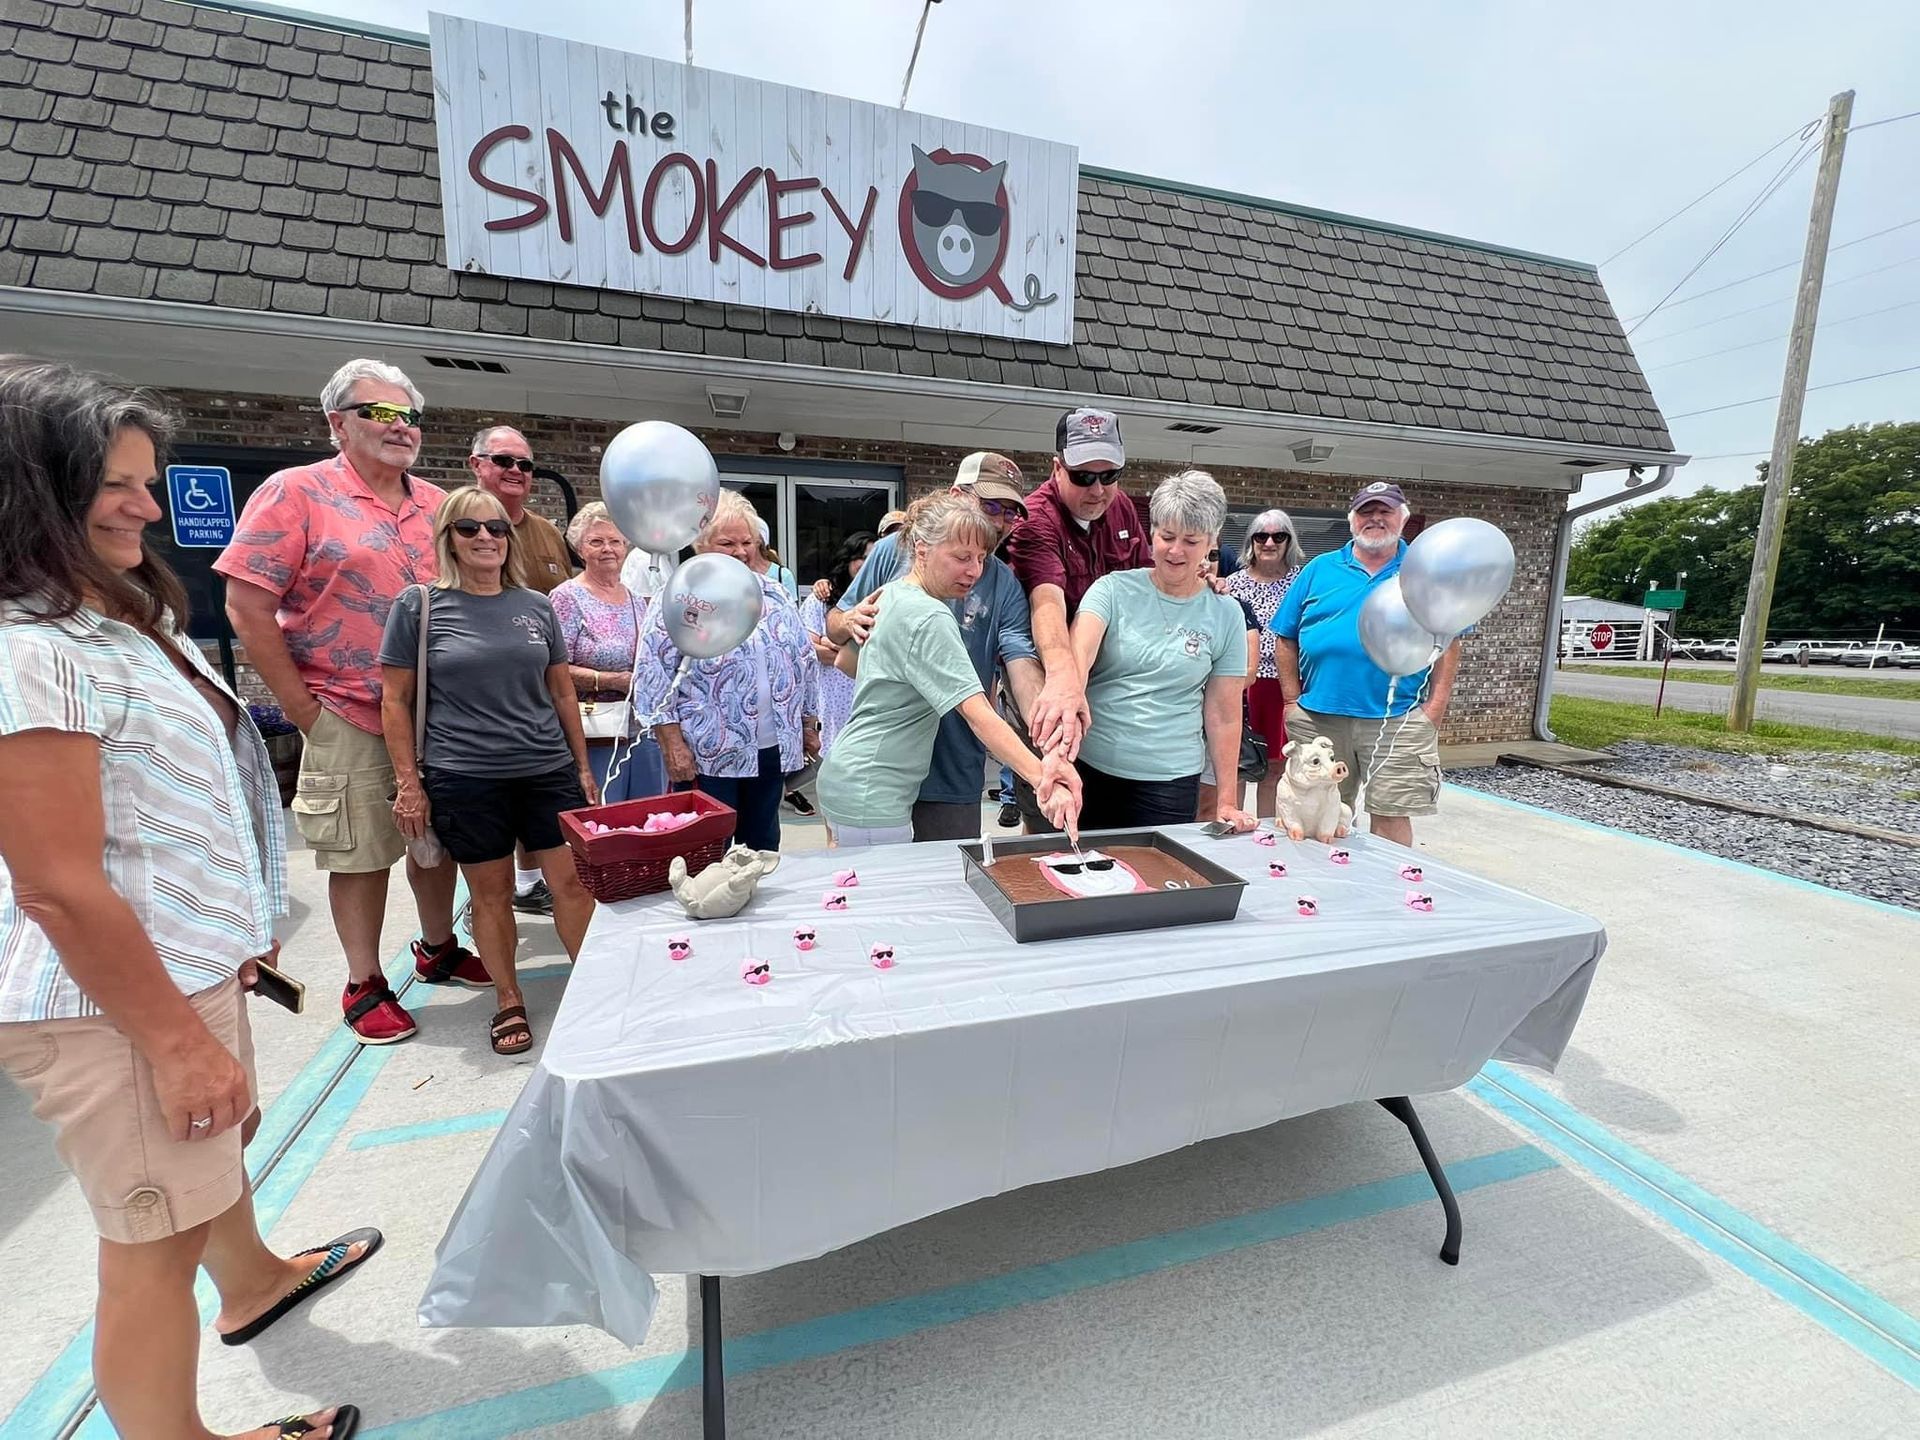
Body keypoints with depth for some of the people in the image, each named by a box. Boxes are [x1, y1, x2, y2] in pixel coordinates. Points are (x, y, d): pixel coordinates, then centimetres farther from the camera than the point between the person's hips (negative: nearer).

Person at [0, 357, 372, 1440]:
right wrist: (175, 1040, -20)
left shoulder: (115, 619, 9)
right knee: (158, 1239, 8)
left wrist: (236, 931, 21)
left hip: (190, 958, 10)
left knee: (220, 1143, 30)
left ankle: (255, 1281, 55)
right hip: (117, 998, -10)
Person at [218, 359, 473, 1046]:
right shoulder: (296, 492, -6)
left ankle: (439, 948, 34)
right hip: (349, 721, -4)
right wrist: (304, 710, -10)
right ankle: (364, 984, 23)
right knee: (360, 854, 7)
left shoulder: (435, 503, 8)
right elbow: (248, 608, -9)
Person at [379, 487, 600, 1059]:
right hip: (464, 780, -2)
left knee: (573, 882, 2)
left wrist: (583, 766, 11)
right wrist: (409, 783, -2)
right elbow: (395, 700, 1)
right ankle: (509, 1004, 28)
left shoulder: (536, 606, 8)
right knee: (491, 893, 9)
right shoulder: (418, 605, 0)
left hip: (549, 771, 2)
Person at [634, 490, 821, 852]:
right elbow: (653, 679, -10)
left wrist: (809, 727, 15)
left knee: (764, 849, 17)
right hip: (709, 755, -5)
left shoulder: (775, 597, 10)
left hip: (773, 750, 5)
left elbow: (804, 663, 16)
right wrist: (673, 745, -15)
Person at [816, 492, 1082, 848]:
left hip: (847, 776, 10)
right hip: (871, 795, -10)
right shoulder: (929, 619, -21)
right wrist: (1042, 780, -34)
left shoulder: (891, 594, 7)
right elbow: (978, 715, -29)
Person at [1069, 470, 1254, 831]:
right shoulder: (1113, 589, -2)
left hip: (1170, 780, 1)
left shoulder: (1225, 615, 3)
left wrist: (1227, 802, 4)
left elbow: (1223, 715, 5)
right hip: (1089, 768, 0)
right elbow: (1078, 655, -19)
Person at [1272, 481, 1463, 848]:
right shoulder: (1318, 569, 9)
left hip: (1397, 721, -1)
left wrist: (1435, 708, -3)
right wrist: (1293, 701, 0)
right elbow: (1285, 638, 7)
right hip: (1318, 717, 2)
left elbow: (1448, 643, 6)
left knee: (1391, 817, 1)